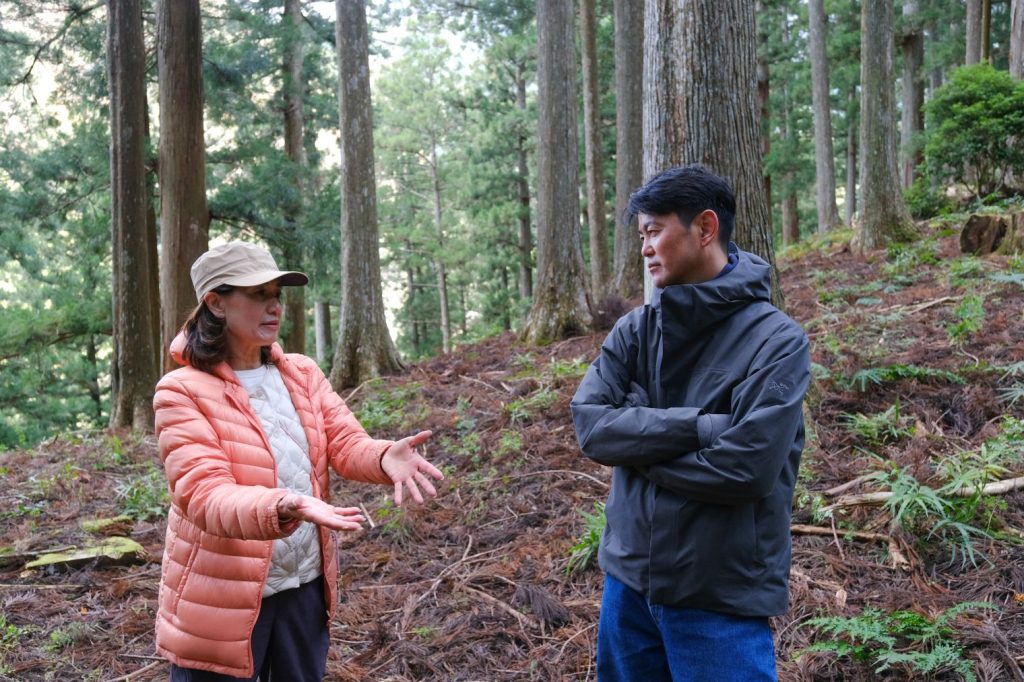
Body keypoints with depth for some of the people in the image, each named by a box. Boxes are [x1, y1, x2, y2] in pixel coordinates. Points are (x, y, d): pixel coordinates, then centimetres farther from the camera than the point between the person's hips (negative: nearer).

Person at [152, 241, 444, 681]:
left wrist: (386, 457, -30)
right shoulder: (182, 392, -15)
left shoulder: (301, 373, 3)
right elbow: (204, 494, -24)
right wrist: (284, 508, -43)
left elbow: (346, 443, -6)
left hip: (305, 584, 5)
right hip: (224, 597, -5)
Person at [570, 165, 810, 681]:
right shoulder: (634, 330, 2)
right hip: (629, 576, 5)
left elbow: (746, 467, -22)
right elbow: (590, 424, -10)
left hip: (724, 594, -5)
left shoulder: (776, 341, -14)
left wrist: (637, 445, -10)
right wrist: (698, 426, -21)